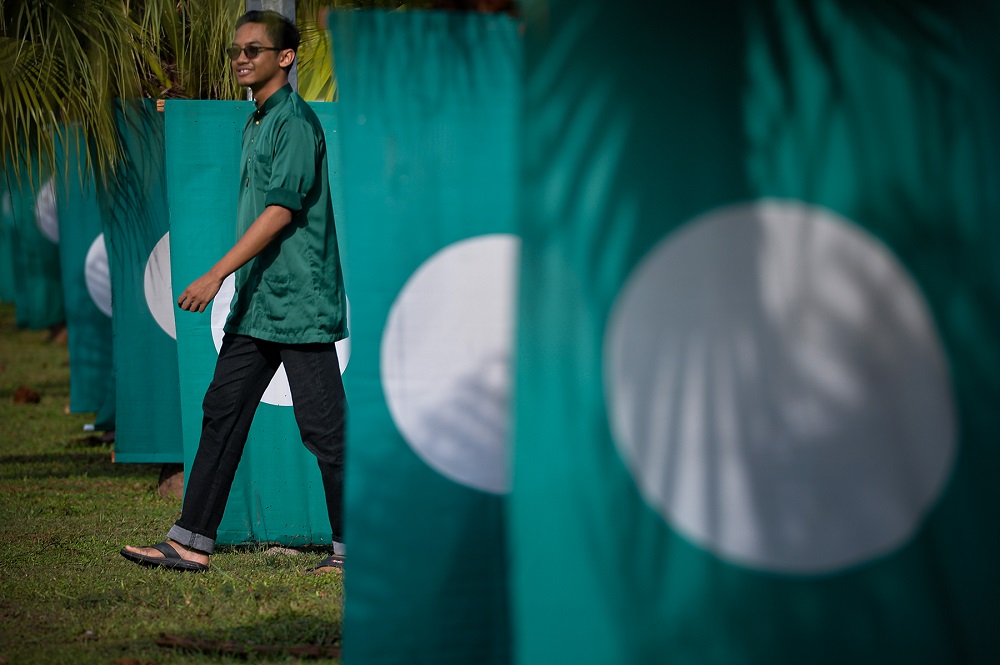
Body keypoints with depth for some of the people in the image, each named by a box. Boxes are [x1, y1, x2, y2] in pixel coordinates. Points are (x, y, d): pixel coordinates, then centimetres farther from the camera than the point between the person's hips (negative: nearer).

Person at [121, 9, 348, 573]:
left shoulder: (296, 121, -13)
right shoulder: (257, 124, 17)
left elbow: (281, 209, -20)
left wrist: (217, 274, -23)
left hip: (300, 302, -10)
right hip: (257, 300, 10)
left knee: (322, 425, -4)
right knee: (223, 411, 6)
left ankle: (354, 546, 5)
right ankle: (191, 544, 6)